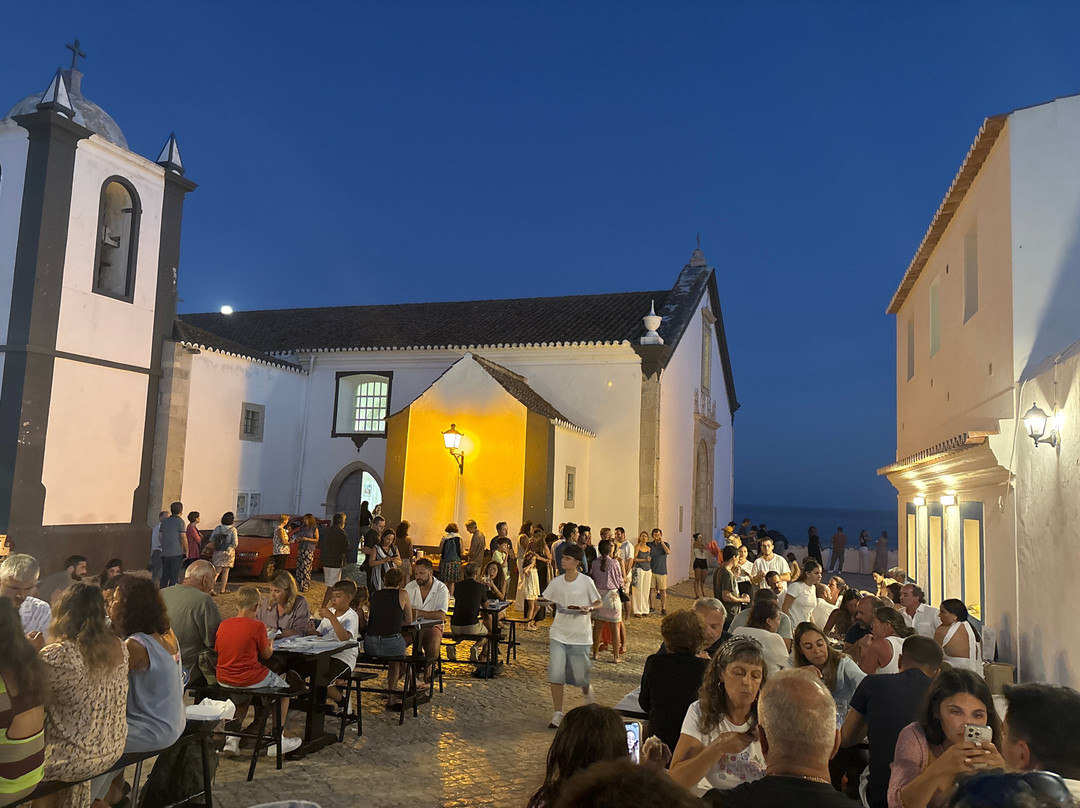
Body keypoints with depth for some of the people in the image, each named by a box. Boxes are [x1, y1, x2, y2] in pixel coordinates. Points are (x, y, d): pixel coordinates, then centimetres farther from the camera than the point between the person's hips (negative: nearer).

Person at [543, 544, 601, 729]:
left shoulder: (586, 582, -7)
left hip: (580, 636, -2)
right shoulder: (556, 583, 2)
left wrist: (588, 608, -18)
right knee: (555, 673, -9)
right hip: (559, 634, 2)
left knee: (580, 676, 5)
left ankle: (586, 690, 41)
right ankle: (557, 713, 4)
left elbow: (598, 603, 2)